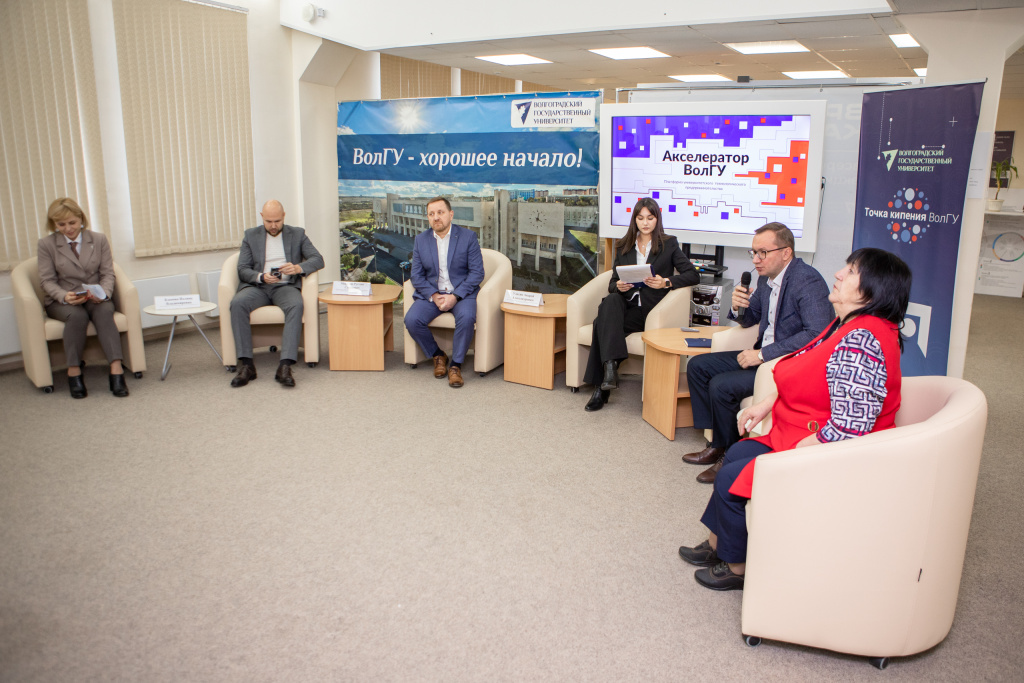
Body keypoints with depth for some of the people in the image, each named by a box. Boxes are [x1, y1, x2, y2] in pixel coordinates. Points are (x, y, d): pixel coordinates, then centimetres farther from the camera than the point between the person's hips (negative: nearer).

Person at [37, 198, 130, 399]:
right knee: (77, 316, -36)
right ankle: (74, 372, -30)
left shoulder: (99, 240, 9)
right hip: (62, 301, -1)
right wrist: (65, 296, -23)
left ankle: (116, 370, -47)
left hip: (96, 299, 1)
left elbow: (108, 273, 4)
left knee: (104, 312, -34)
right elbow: (47, 280, -1)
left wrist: (103, 293, -18)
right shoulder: (46, 245, 4)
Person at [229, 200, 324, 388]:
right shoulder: (251, 235, 14)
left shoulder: (297, 234, 13)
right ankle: (246, 365, -30)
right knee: (237, 303, -31)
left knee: (296, 305, -36)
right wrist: (261, 277, -16)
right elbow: (243, 269, 7)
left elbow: (318, 259, 2)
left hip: (285, 286, -1)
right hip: (257, 286, 1)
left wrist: (298, 268, -19)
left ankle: (285, 366, -41)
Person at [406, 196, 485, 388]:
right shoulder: (421, 240, 6)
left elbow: (477, 273, -6)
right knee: (412, 320, -23)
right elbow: (416, 275, 5)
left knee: (466, 318, -34)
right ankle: (438, 356, 2)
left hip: (461, 292, -3)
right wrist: (434, 296, -13)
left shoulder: (468, 237, -3)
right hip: (431, 293, 3)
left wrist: (455, 296, -18)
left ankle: (456, 365, -17)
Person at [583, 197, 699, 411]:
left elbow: (693, 275, 2)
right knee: (610, 301, -34)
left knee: (603, 322, -30)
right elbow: (612, 283, 17)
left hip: (649, 308, -4)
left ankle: (601, 388, -32)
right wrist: (618, 286, -7)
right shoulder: (623, 246, 20)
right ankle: (610, 367, -42)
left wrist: (666, 282, -14)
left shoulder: (669, 245, 10)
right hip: (624, 303, 4)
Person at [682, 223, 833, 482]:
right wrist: (739, 306, -4)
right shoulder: (766, 277, 7)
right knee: (697, 366, 5)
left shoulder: (808, 281, -20)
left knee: (721, 385, -24)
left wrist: (763, 354, -27)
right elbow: (750, 319, 21)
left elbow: (817, 334, -30)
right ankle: (716, 443, 11)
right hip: (764, 354, 10)